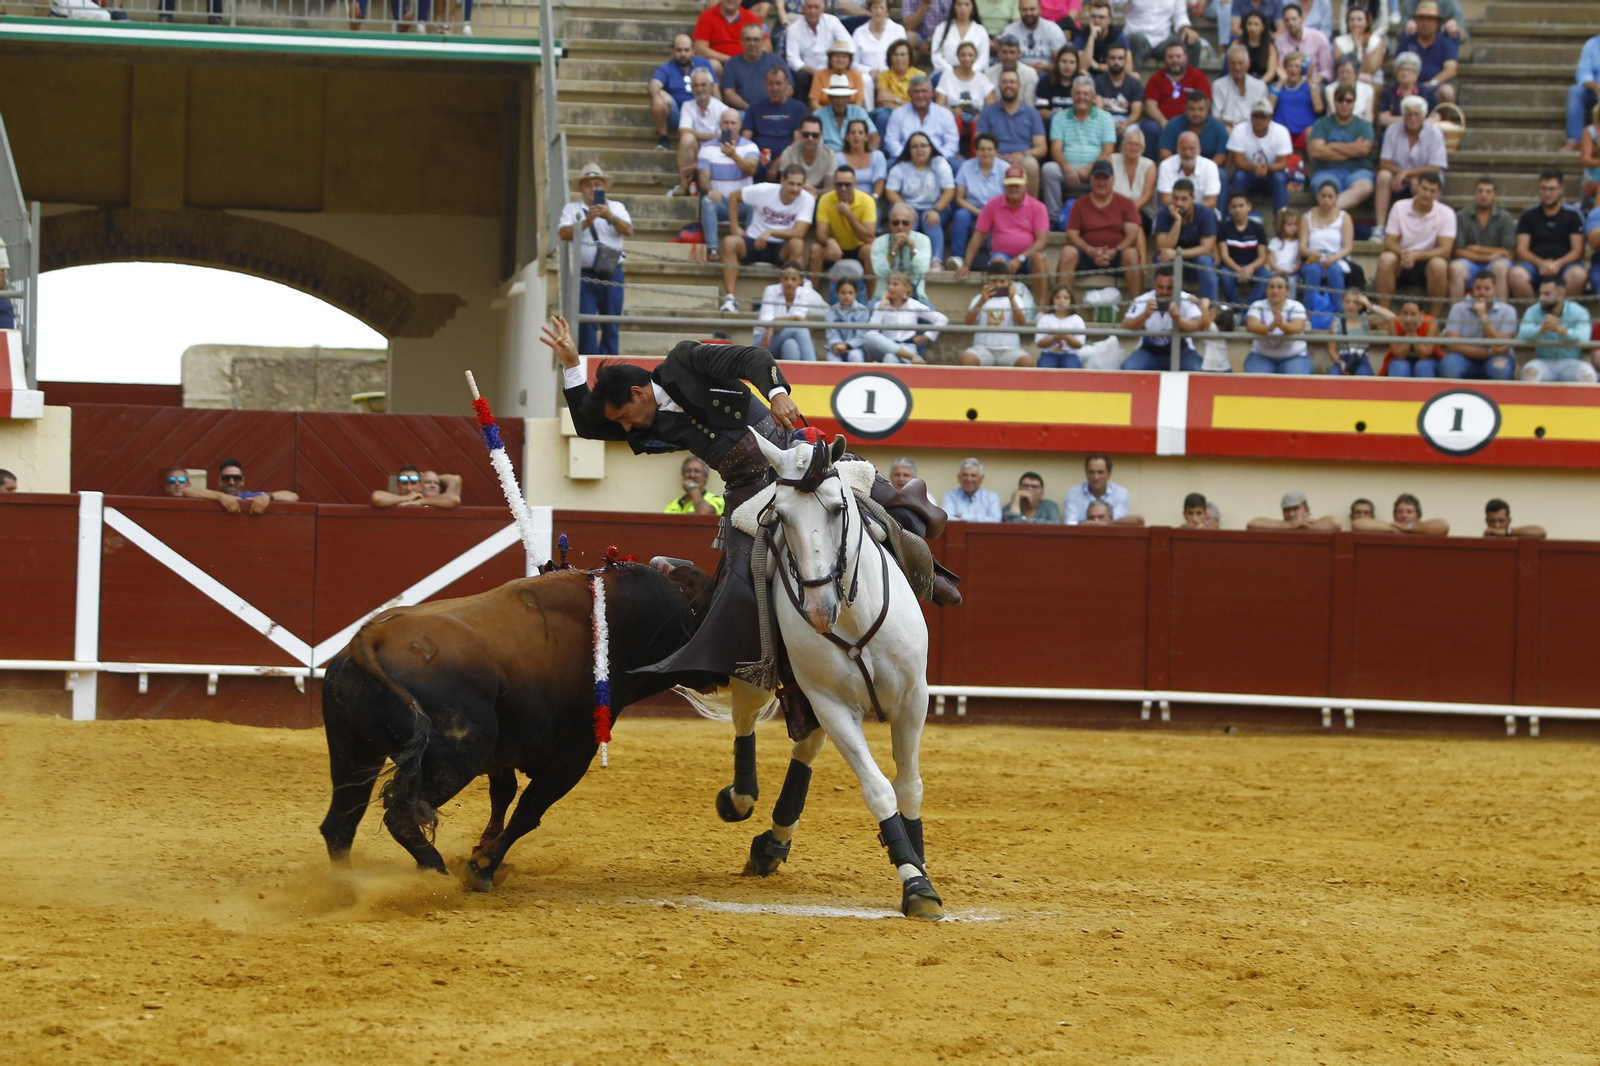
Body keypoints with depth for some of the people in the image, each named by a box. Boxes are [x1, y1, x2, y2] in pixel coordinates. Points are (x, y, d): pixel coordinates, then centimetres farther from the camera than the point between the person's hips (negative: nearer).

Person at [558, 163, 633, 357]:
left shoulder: (616, 207, 14)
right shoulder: (572, 209, 11)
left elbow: (628, 230, -2)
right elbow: (564, 233, -5)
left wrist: (610, 217, -19)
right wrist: (587, 221, -18)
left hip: (612, 274, 1)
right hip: (584, 275, -1)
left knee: (611, 325, 1)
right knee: (585, 324, -7)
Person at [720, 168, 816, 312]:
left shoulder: (807, 200, -12)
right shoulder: (764, 190, -9)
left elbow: (799, 232, -22)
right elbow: (734, 197, 6)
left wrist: (770, 232, -31)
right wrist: (734, 227, -1)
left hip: (781, 249, 0)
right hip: (754, 243, 0)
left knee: (797, 244, -34)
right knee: (730, 242, -30)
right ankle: (730, 298, -31)